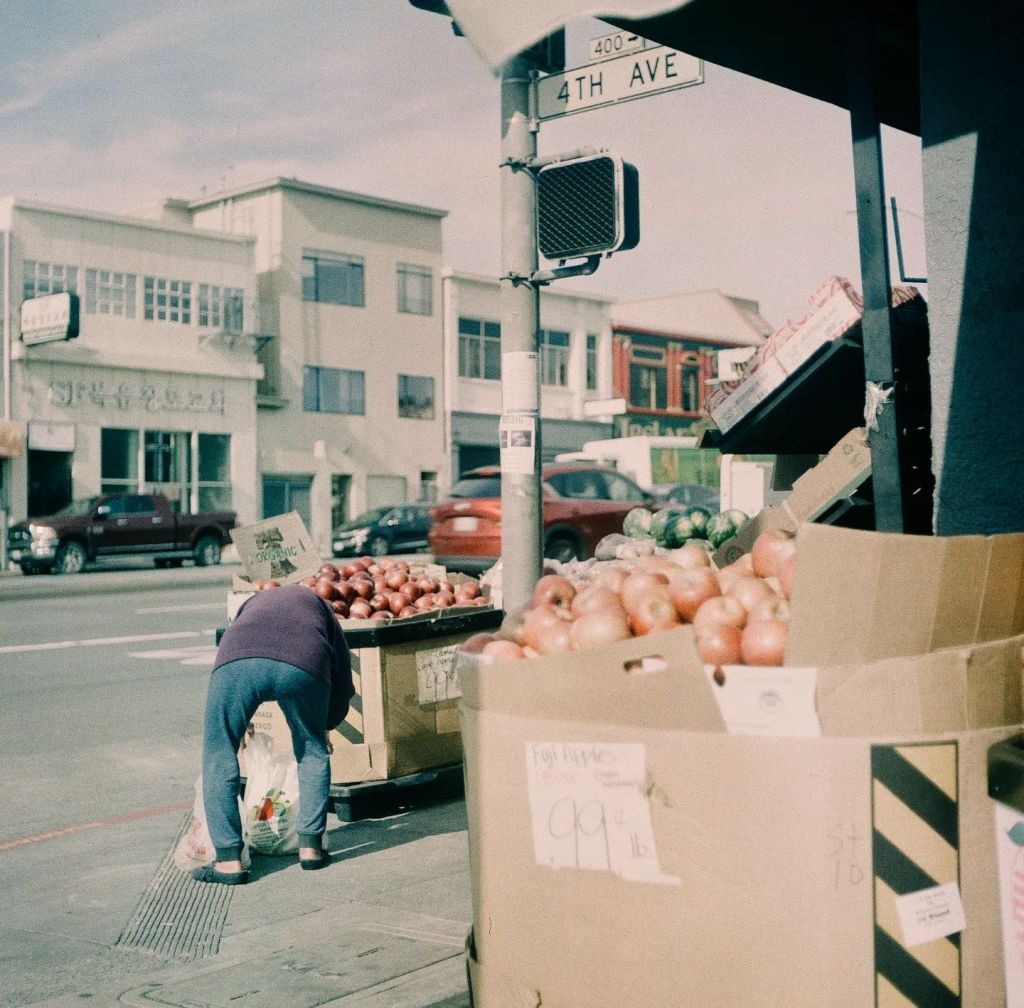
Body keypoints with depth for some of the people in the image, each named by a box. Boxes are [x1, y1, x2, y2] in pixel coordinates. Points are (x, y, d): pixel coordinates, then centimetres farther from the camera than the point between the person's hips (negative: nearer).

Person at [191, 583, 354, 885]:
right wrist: (325, 725, 54)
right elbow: (343, 684, 36)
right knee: (313, 753, 25)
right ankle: (310, 846, 26)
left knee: (219, 758, 16)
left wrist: (241, 724, 59)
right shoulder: (320, 607, 40)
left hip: (238, 660, 0)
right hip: (304, 665, 0)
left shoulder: (254, 602, 45)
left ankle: (229, 860, 11)